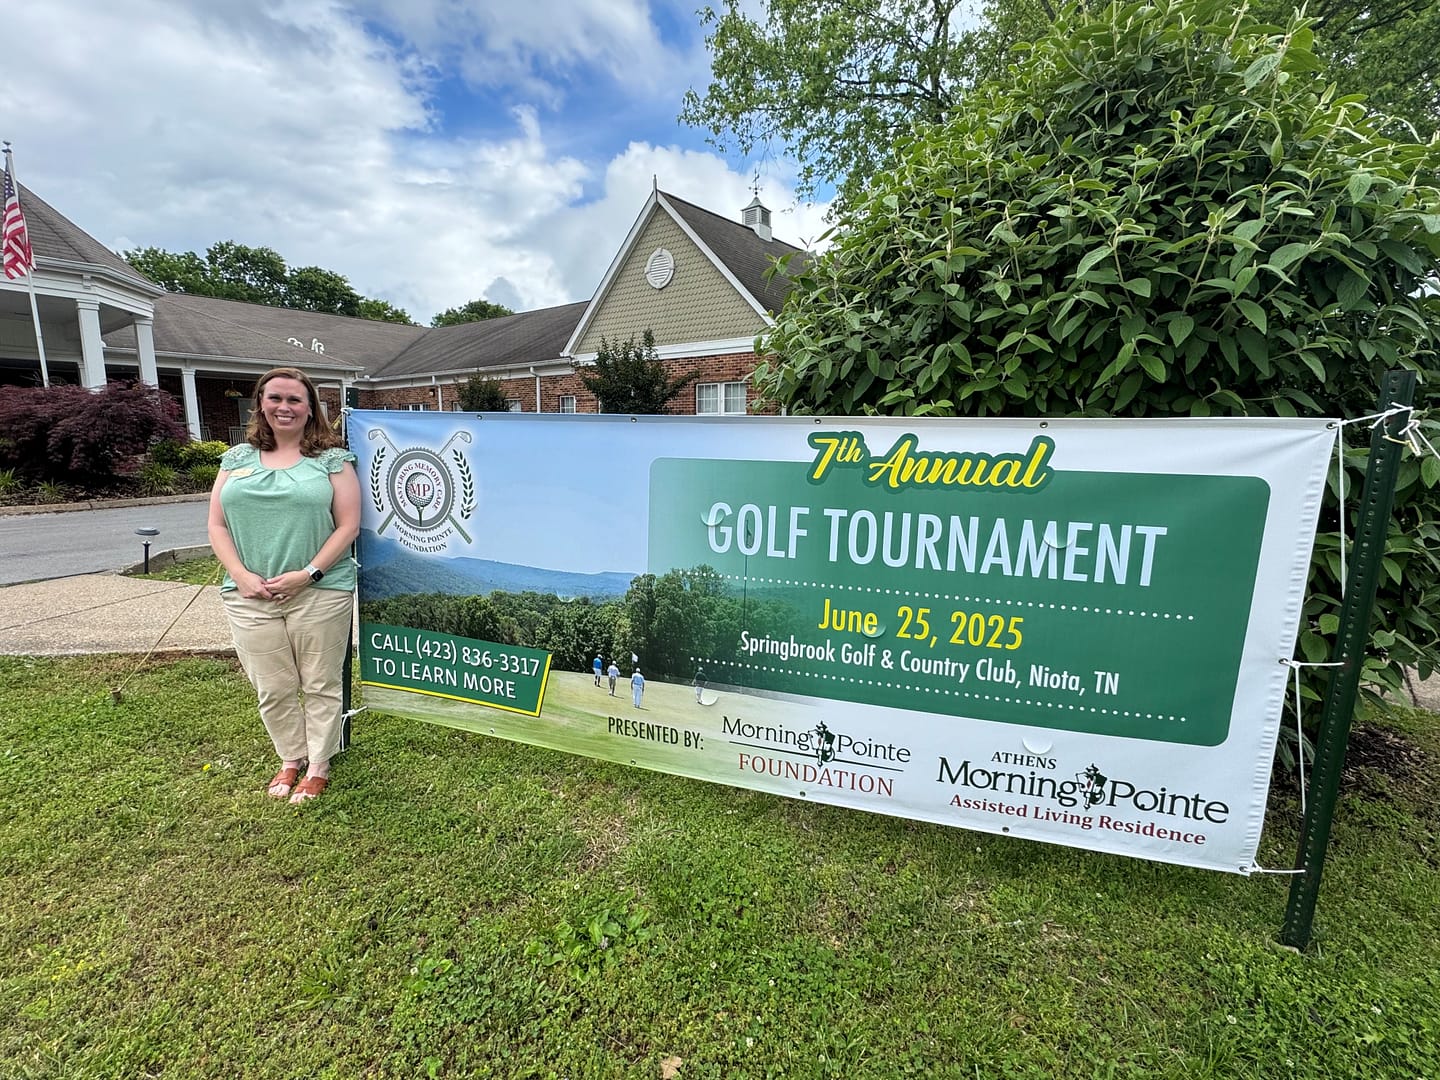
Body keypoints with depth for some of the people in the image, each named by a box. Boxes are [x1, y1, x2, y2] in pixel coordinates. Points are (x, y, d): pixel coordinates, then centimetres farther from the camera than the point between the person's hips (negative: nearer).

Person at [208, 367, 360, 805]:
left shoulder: (331, 459, 1)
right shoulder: (237, 458, 11)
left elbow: (348, 525, -5)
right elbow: (217, 525, 9)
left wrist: (307, 574, -14)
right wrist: (241, 575, -6)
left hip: (319, 593, -3)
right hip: (250, 596, 3)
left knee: (320, 686, 6)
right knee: (272, 689, 11)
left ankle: (319, 767, 23)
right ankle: (290, 758, 32)